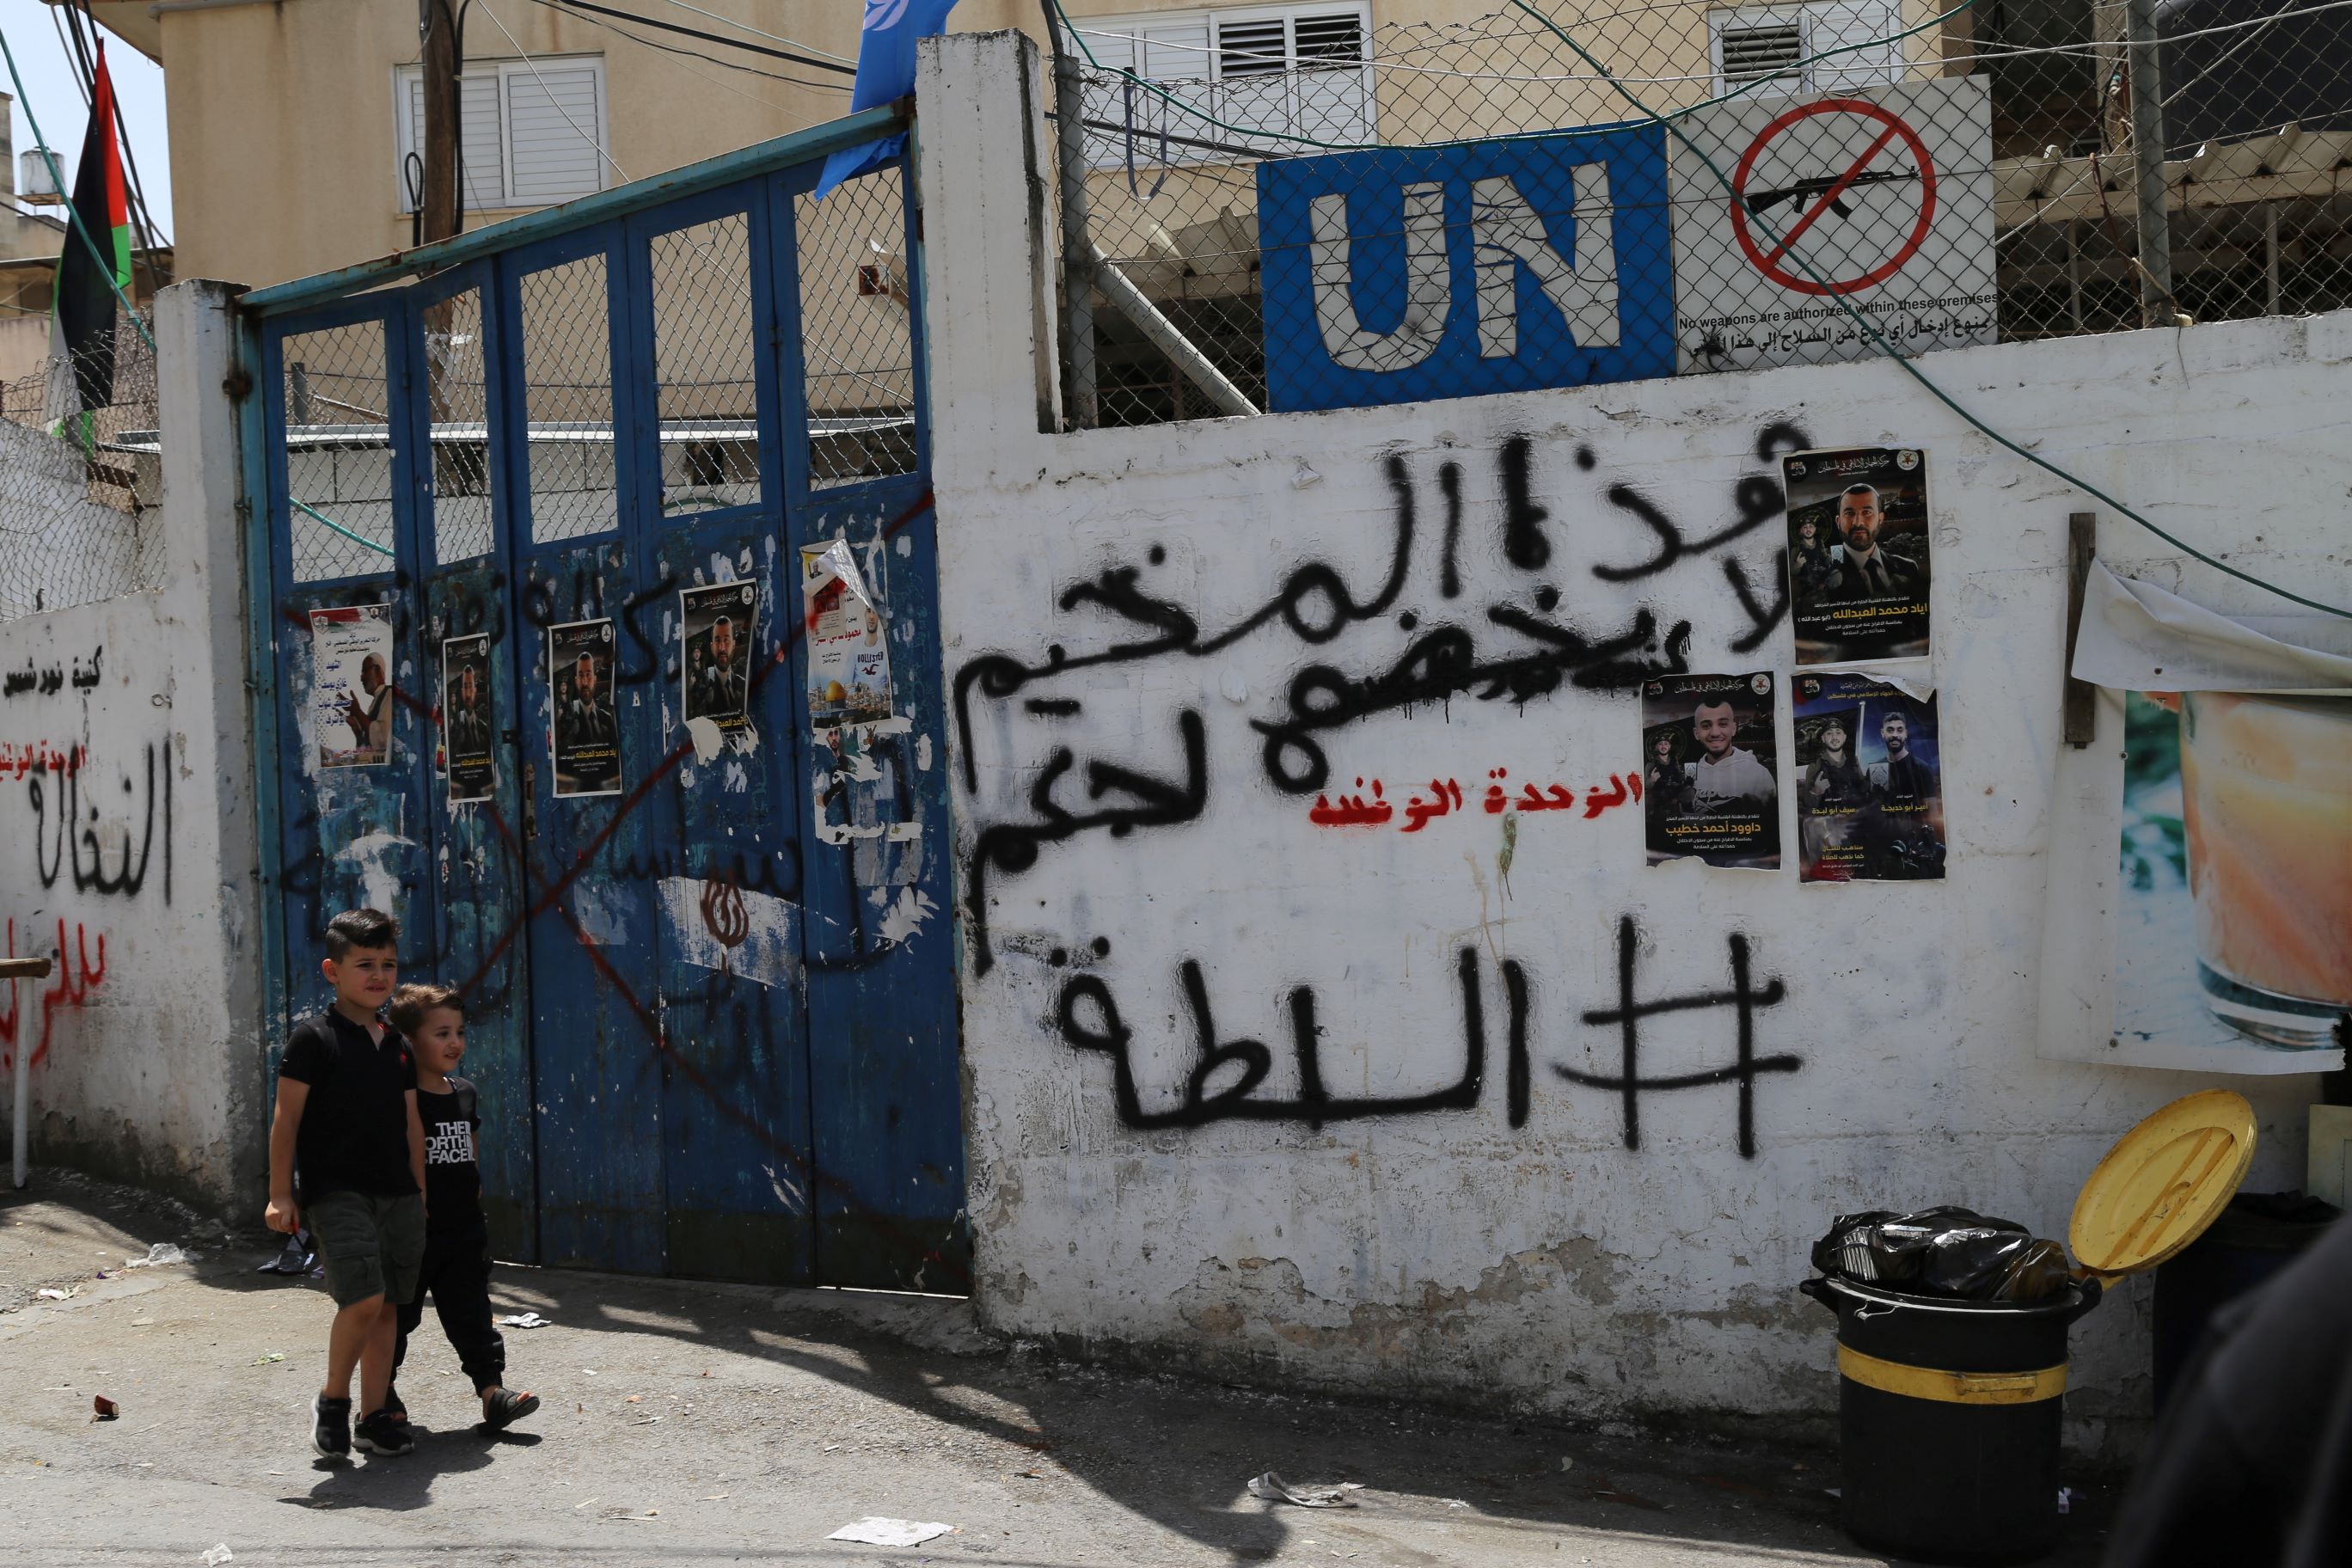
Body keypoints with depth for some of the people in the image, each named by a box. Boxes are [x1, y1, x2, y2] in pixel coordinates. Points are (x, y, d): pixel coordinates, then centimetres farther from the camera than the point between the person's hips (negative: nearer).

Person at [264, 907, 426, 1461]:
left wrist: (419, 1196, 17)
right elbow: (286, 1120, -6)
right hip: (335, 1192, -6)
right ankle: (332, 1399, 6)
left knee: (388, 1307, 9)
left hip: (396, 1195, 6)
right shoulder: (313, 1039, -5)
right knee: (364, 1299, -17)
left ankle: (373, 1416, 20)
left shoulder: (396, 1045, 13)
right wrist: (281, 1193, -10)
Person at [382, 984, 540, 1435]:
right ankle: (382, 1391, 28)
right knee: (398, 1315, 10)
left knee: (471, 1313, 3)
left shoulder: (464, 1093, 9)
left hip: (464, 1230, 5)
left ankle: (492, 1390, 0)